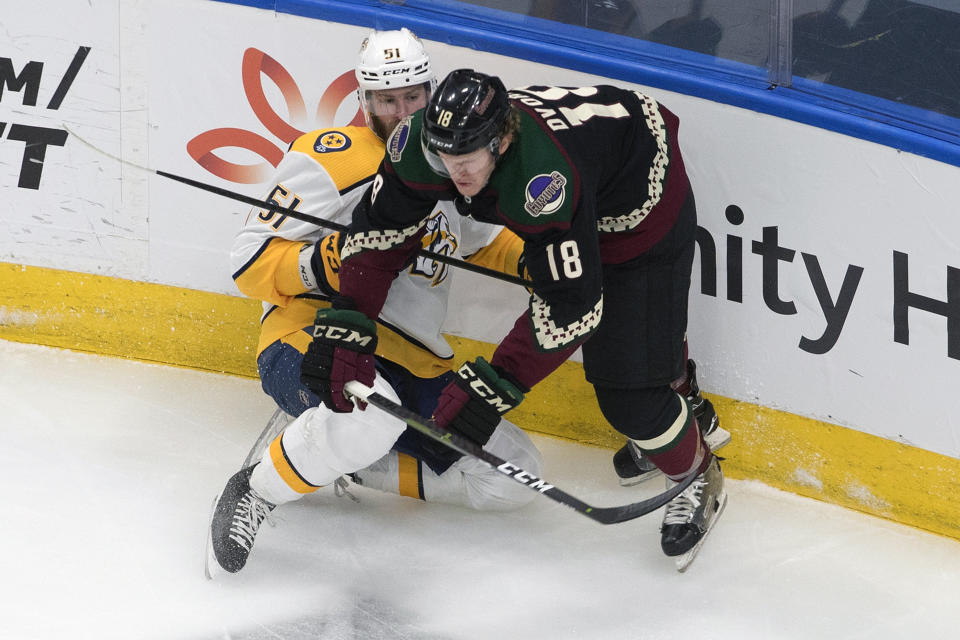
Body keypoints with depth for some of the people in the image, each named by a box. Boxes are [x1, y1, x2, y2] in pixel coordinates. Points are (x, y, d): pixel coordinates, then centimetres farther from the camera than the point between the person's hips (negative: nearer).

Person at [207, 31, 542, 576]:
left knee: (512, 477, -1)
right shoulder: (333, 157, -7)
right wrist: (324, 263, -27)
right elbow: (251, 263, -9)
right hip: (312, 341, -7)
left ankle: (350, 462, 7)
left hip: (416, 366, 8)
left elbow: (484, 244, 30)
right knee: (370, 413, -42)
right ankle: (254, 492, -17)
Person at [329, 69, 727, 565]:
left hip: (642, 204, -7)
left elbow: (572, 305, -40)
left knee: (629, 387, -7)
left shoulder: (546, 179, -46)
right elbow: (378, 229, -11)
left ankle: (698, 479, 20)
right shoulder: (423, 142, -26)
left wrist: (496, 384, -39)